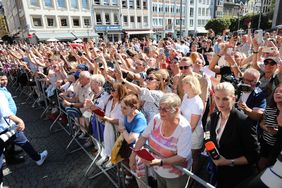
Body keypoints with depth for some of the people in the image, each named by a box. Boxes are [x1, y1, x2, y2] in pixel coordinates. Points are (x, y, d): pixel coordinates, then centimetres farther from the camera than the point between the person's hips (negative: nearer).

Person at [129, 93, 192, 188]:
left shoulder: (184, 128, -29)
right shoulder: (157, 119, -16)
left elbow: (182, 157, -28)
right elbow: (144, 137, -5)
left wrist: (160, 162, -39)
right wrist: (133, 155, -11)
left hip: (175, 174, -4)